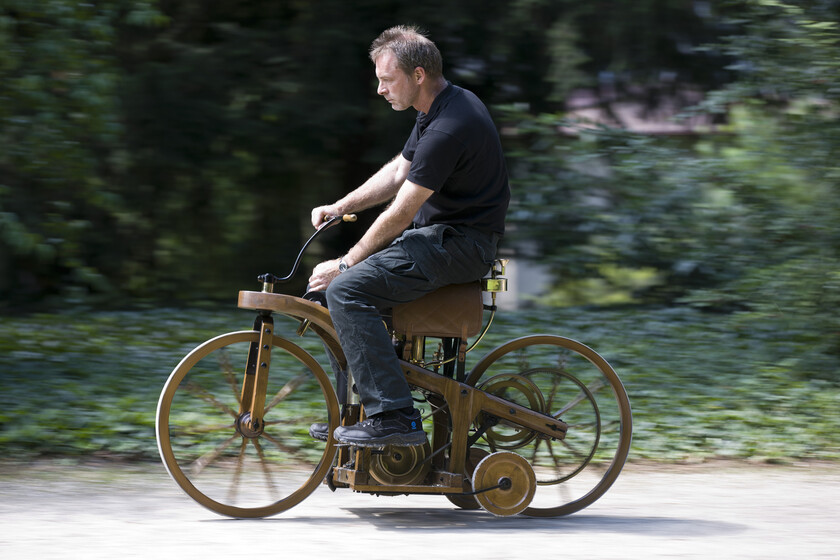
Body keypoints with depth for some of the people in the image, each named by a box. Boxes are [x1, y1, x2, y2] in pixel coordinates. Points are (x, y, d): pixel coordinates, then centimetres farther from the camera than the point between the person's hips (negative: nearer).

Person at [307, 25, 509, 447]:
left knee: (345, 289, -22)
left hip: (459, 245, -11)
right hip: (440, 233, 11)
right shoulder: (439, 107, 9)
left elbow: (400, 214, -21)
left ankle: (394, 418, -22)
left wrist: (344, 265, -13)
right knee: (334, 277, 12)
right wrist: (339, 207, 9)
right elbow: (398, 172, 20)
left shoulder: (449, 128, -23)